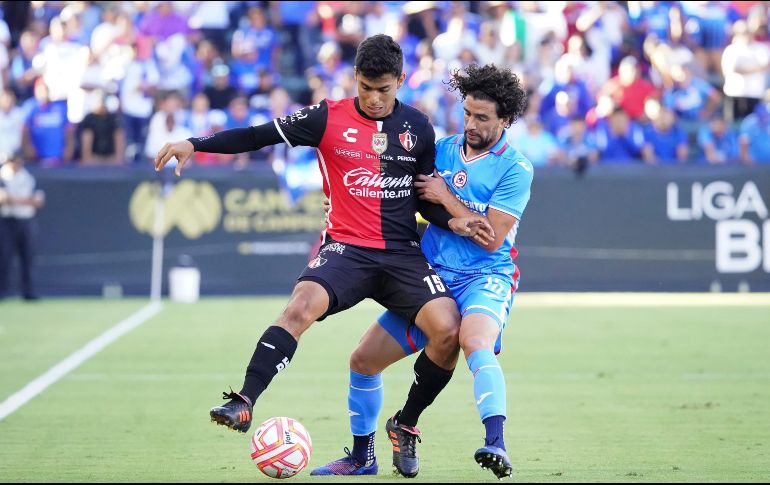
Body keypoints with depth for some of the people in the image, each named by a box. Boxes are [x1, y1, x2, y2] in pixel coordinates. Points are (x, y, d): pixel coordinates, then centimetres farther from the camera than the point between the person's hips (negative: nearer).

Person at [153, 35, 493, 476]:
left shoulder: (417, 126, 8)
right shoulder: (329, 118, 1)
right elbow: (259, 136, 1)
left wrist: (454, 221, -1)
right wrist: (194, 144, -7)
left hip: (403, 253, 2)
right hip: (346, 248, -2)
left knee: (448, 331, -18)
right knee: (301, 306, -32)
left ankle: (406, 426, 5)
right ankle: (244, 403, -36)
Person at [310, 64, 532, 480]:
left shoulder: (515, 169, -8)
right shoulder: (442, 150, 8)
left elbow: (491, 238, -15)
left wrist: (446, 198, -12)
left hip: (485, 278, -6)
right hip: (431, 277, 6)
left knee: (475, 342, -38)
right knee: (364, 359, 5)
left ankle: (496, 444, -50)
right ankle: (361, 457, 25)